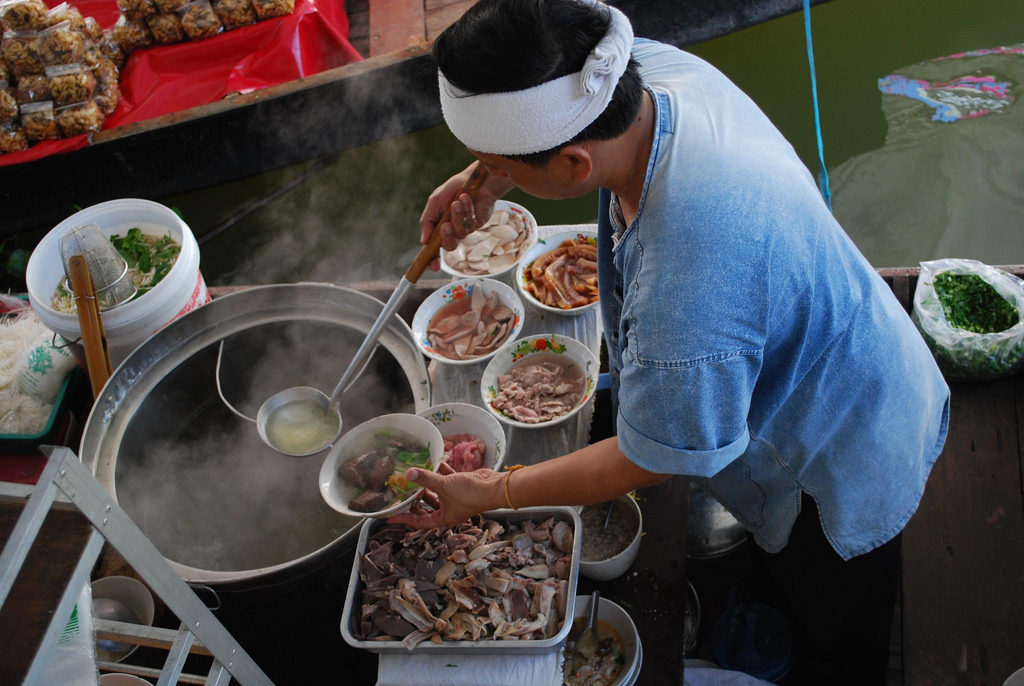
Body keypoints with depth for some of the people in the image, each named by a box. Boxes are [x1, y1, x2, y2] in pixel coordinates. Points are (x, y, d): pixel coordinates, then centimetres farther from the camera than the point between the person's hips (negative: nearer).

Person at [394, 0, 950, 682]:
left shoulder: (685, 312, -49)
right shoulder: (654, 66, -25)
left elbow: (648, 462, -27)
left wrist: (490, 493, -15)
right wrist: (486, 182, -14)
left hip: (840, 470, -7)